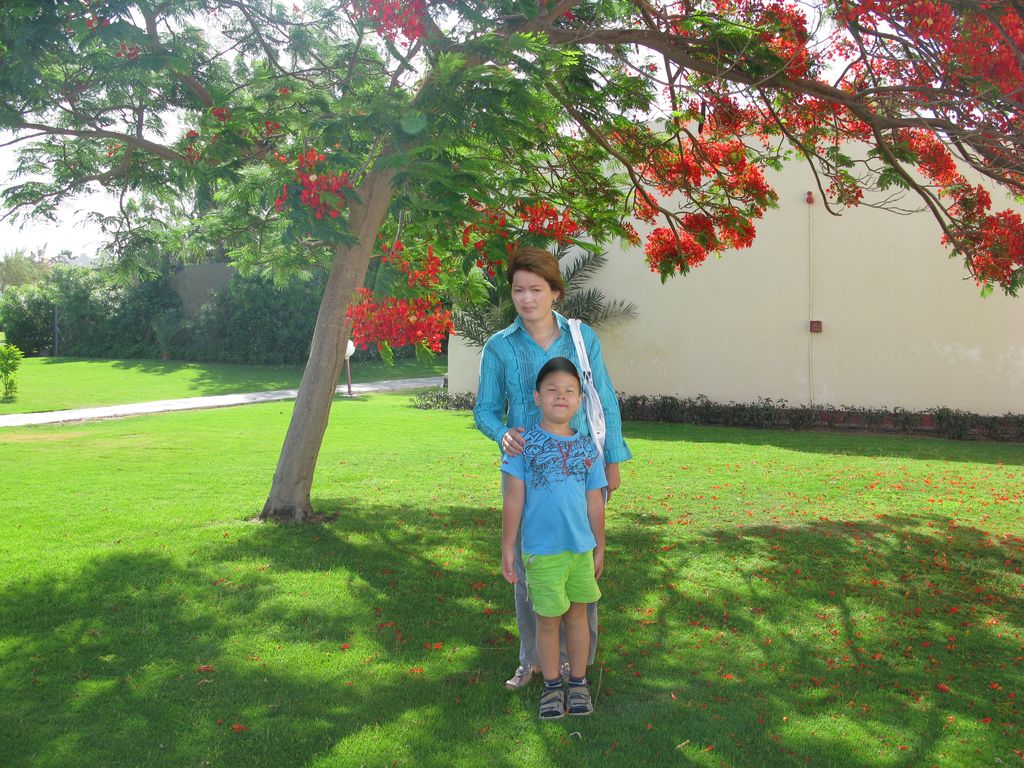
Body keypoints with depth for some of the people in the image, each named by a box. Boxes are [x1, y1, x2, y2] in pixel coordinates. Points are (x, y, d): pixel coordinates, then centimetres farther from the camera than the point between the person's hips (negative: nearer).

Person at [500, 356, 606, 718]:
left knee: (577, 615, 14)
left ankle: (578, 682, 31)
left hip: (581, 549, 3)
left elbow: (595, 502, 8)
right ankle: (551, 686, 27)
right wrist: (507, 548, -4)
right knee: (548, 620, 9)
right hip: (541, 550, -2)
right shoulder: (524, 444, -7)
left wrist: (600, 547, 12)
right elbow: (513, 500, -5)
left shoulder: (588, 447, 1)